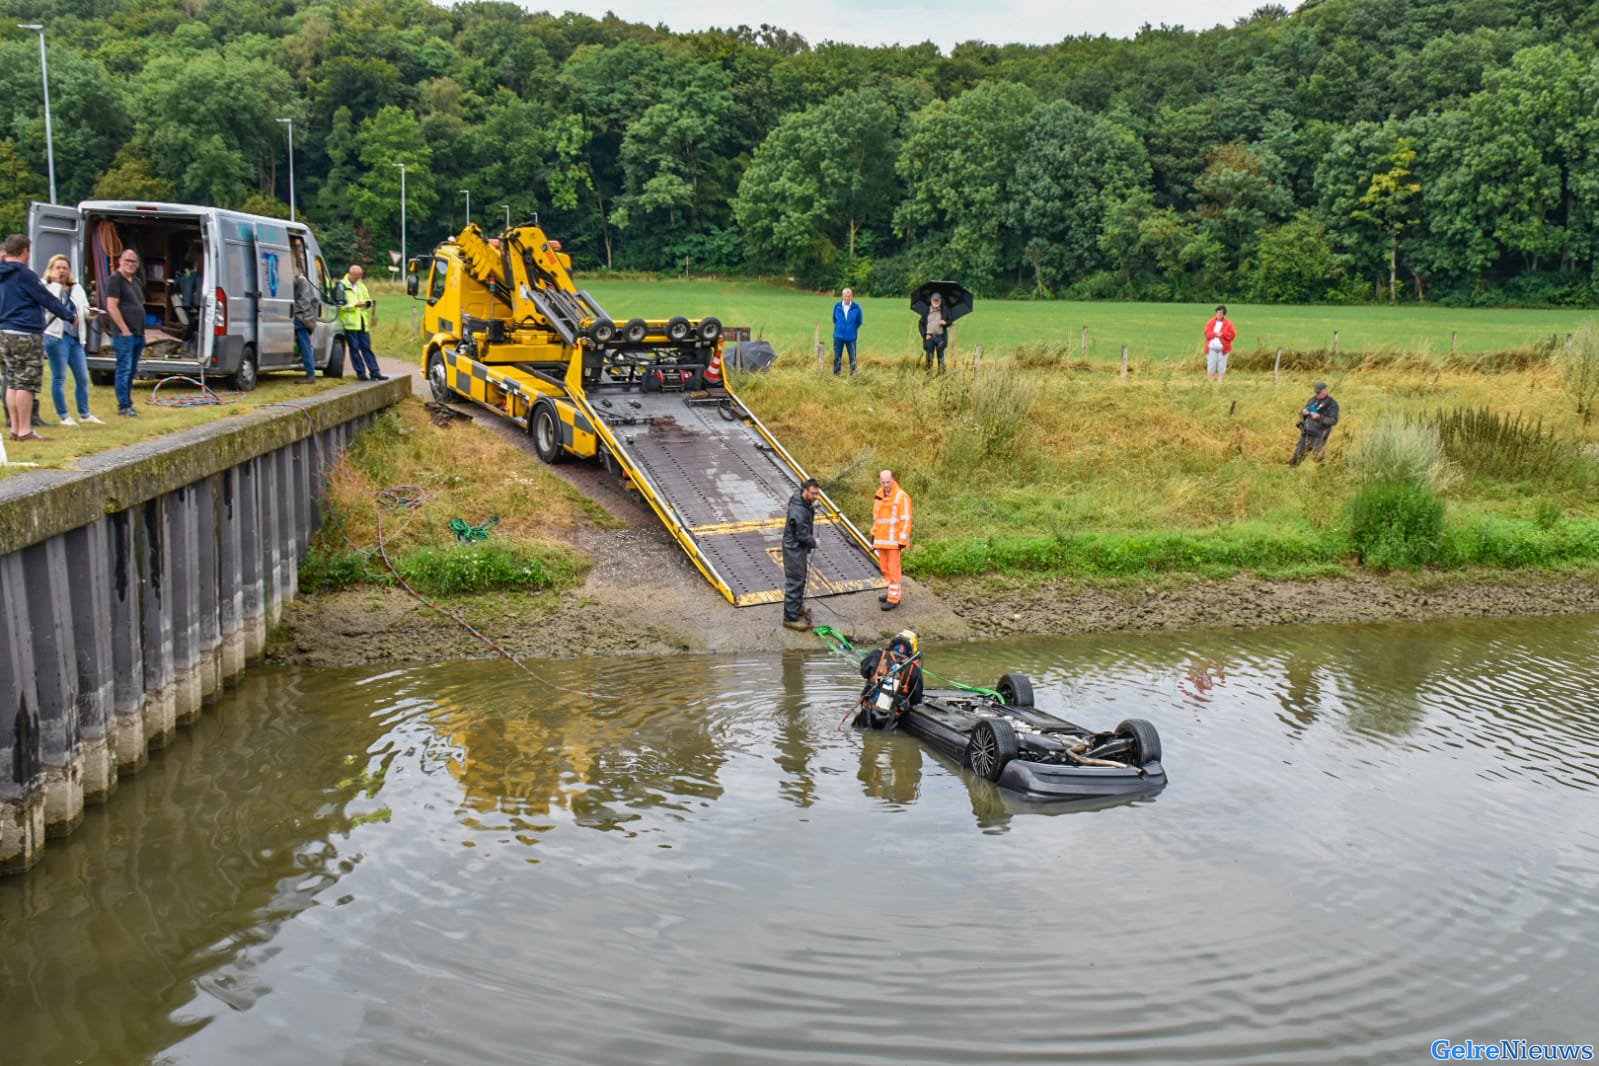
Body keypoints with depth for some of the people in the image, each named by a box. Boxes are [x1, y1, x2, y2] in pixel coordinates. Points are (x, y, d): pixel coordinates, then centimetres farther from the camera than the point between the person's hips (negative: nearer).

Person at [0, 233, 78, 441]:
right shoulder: (24, 274, -12)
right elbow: (47, 299, -8)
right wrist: (70, 315, 3)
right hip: (27, 334, -8)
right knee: (27, 383, -5)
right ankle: (25, 430, -5)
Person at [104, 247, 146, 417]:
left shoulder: (136, 281, 19)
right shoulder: (115, 280, -7)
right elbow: (111, 307, -15)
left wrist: (141, 331, 17)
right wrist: (125, 330, -17)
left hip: (138, 334, 9)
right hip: (124, 334, -9)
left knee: (132, 370, 13)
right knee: (124, 369, -8)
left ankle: (127, 403, 20)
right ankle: (123, 406, -7)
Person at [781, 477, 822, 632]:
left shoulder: (805, 502, 0)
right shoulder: (798, 511, -30)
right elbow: (802, 535, -25)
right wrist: (813, 542, -7)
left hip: (801, 547, 10)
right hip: (794, 549, -10)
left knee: (801, 577, 24)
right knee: (794, 582, -6)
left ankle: (798, 607, 41)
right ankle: (791, 617, -1)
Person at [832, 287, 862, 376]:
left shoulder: (856, 307, -9)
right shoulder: (837, 306, -4)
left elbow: (859, 322, 5)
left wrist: (853, 330, 11)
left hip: (851, 336, -1)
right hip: (838, 336, 1)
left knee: (852, 358, 2)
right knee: (837, 357, 7)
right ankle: (836, 374, 18)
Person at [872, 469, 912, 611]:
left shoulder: (902, 496, -12)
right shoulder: (879, 495, 10)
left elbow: (906, 520, -13)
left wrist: (902, 540, -16)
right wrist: (874, 534, 19)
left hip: (894, 540, -7)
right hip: (881, 539, 7)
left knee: (893, 569, -5)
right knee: (885, 568, 14)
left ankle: (894, 598, -1)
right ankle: (895, 592, 28)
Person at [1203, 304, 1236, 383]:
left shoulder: (1228, 324, 4)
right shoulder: (1210, 323, 9)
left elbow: (1232, 335, -4)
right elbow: (1207, 333, -2)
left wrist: (1222, 334, -14)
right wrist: (1216, 334, -15)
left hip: (1223, 349, -1)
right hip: (1212, 348, 1)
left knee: (1222, 366, 0)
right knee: (1211, 365, 2)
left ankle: (1221, 382, 5)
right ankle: (1210, 382, 8)